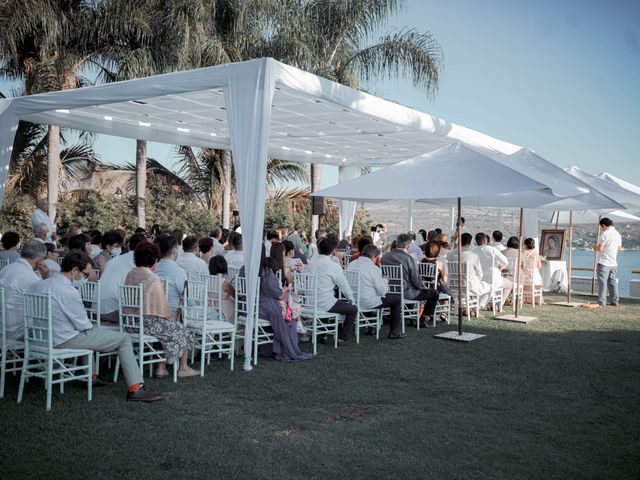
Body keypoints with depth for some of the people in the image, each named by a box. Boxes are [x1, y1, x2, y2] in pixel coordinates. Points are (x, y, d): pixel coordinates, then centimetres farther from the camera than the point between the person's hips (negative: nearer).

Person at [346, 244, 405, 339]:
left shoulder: (350, 265, 3)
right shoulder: (373, 268, -17)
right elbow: (382, 291, -15)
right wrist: (385, 281, 6)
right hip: (368, 303, -8)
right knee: (397, 299, 11)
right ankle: (395, 332, 15)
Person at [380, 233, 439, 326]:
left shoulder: (385, 256, 0)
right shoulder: (408, 258, -18)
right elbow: (416, 280, -16)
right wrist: (423, 287, 7)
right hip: (406, 293, -7)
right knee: (434, 293, 10)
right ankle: (424, 318, 15)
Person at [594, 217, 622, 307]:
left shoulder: (605, 234, -14)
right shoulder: (618, 234, 11)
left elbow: (600, 248, -17)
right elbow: (619, 247, 21)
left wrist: (595, 247, 4)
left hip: (603, 263, -7)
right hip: (613, 263, 7)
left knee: (602, 282, -6)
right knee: (612, 282, 13)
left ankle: (601, 302, -8)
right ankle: (614, 301, 16)